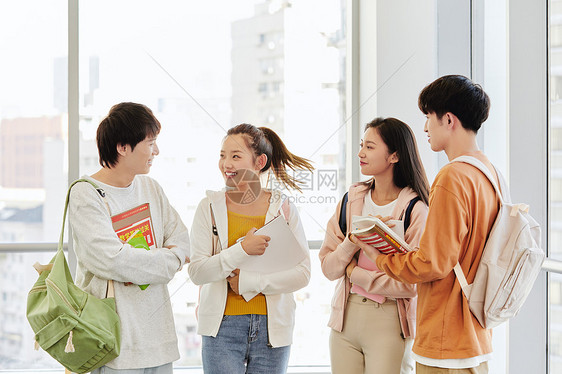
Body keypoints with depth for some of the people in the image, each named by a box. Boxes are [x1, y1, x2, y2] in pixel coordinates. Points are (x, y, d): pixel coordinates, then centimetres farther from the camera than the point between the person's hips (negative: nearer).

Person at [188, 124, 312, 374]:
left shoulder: (284, 208, 2)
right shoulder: (210, 207, 0)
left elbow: (302, 273, -4)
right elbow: (197, 272, -7)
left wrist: (248, 281, -12)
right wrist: (242, 250, -18)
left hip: (272, 327, 1)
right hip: (223, 327, -1)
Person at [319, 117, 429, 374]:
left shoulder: (415, 210, -10)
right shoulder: (352, 199, 6)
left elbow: (411, 284, -16)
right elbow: (328, 268, 2)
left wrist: (356, 273, -7)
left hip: (389, 322, -4)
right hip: (346, 317, 5)